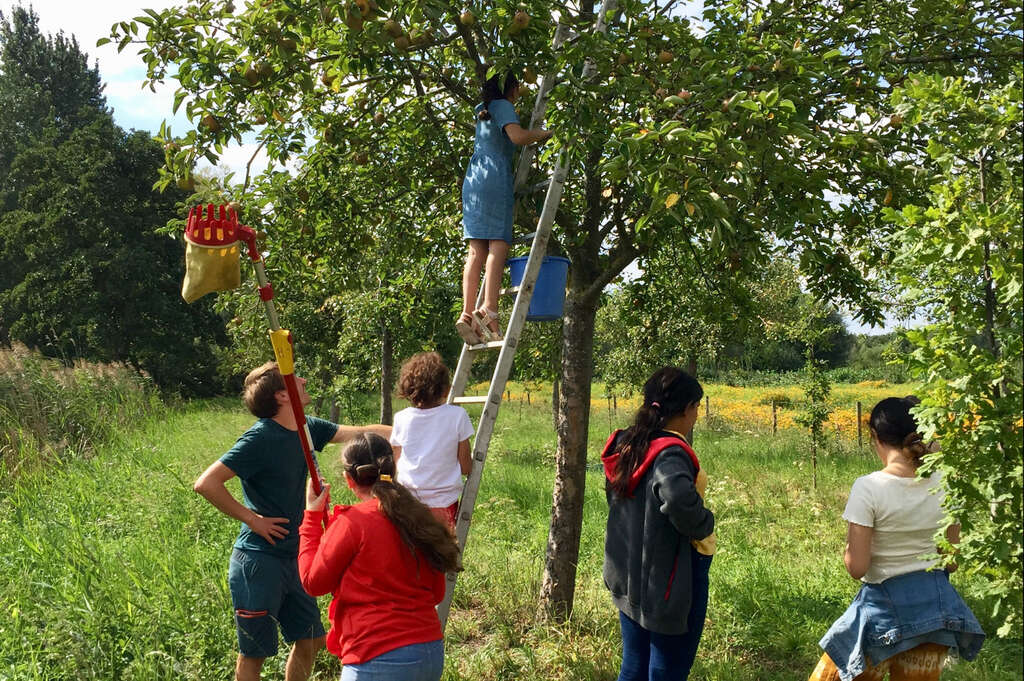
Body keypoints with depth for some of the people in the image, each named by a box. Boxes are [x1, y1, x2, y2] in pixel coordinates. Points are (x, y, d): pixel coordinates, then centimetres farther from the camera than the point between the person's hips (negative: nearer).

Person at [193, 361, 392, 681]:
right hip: (258, 562, -8)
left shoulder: (306, 428, 2)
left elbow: (360, 433, 11)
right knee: (254, 653, 6)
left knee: (310, 640, 16)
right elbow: (206, 484, -25)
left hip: (293, 558, 8)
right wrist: (251, 518, -19)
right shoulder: (259, 439, -21)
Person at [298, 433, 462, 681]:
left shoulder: (352, 522, -12)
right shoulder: (422, 518, 4)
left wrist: (312, 515, 6)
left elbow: (313, 581, 0)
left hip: (379, 660, -6)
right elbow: (437, 593, 11)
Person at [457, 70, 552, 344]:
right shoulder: (503, 107, 2)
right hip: (494, 178, -8)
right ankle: (489, 311, -28)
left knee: (477, 249, -1)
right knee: (499, 244, -15)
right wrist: (542, 134, 0)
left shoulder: (483, 111, 27)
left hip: (473, 178, 8)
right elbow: (517, 136, -14)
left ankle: (467, 314, -11)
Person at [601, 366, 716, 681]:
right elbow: (681, 501, -42)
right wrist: (704, 525, -22)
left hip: (627, 575, 8)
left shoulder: (624, 446, 2)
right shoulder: (670, 454, -23)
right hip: (670, 580, -8)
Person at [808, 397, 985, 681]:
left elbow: (856, 567, -18)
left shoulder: (869, 487, -19)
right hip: (938, 604, 6)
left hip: (886, 608, -5)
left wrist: (849, 545, 2)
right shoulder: (944, 484, -3)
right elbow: (952, 562, 5)